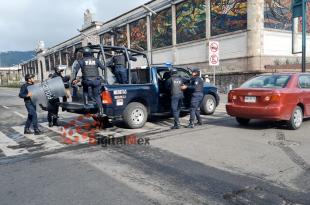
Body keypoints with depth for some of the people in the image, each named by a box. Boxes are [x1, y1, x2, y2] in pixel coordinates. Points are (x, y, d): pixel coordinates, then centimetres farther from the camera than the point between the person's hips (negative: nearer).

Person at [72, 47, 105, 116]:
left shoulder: (81, 61, 9)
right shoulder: (96, 60, 13)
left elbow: (75, 69, 0)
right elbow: (103, 67, 11)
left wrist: (74, 79, 2)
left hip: (86, 80, -1)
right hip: (96, 80, 1)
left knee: (85, 91, 28)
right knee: (96, 95, 10)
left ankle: (86, 102, 10)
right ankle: (100, 109, -2)